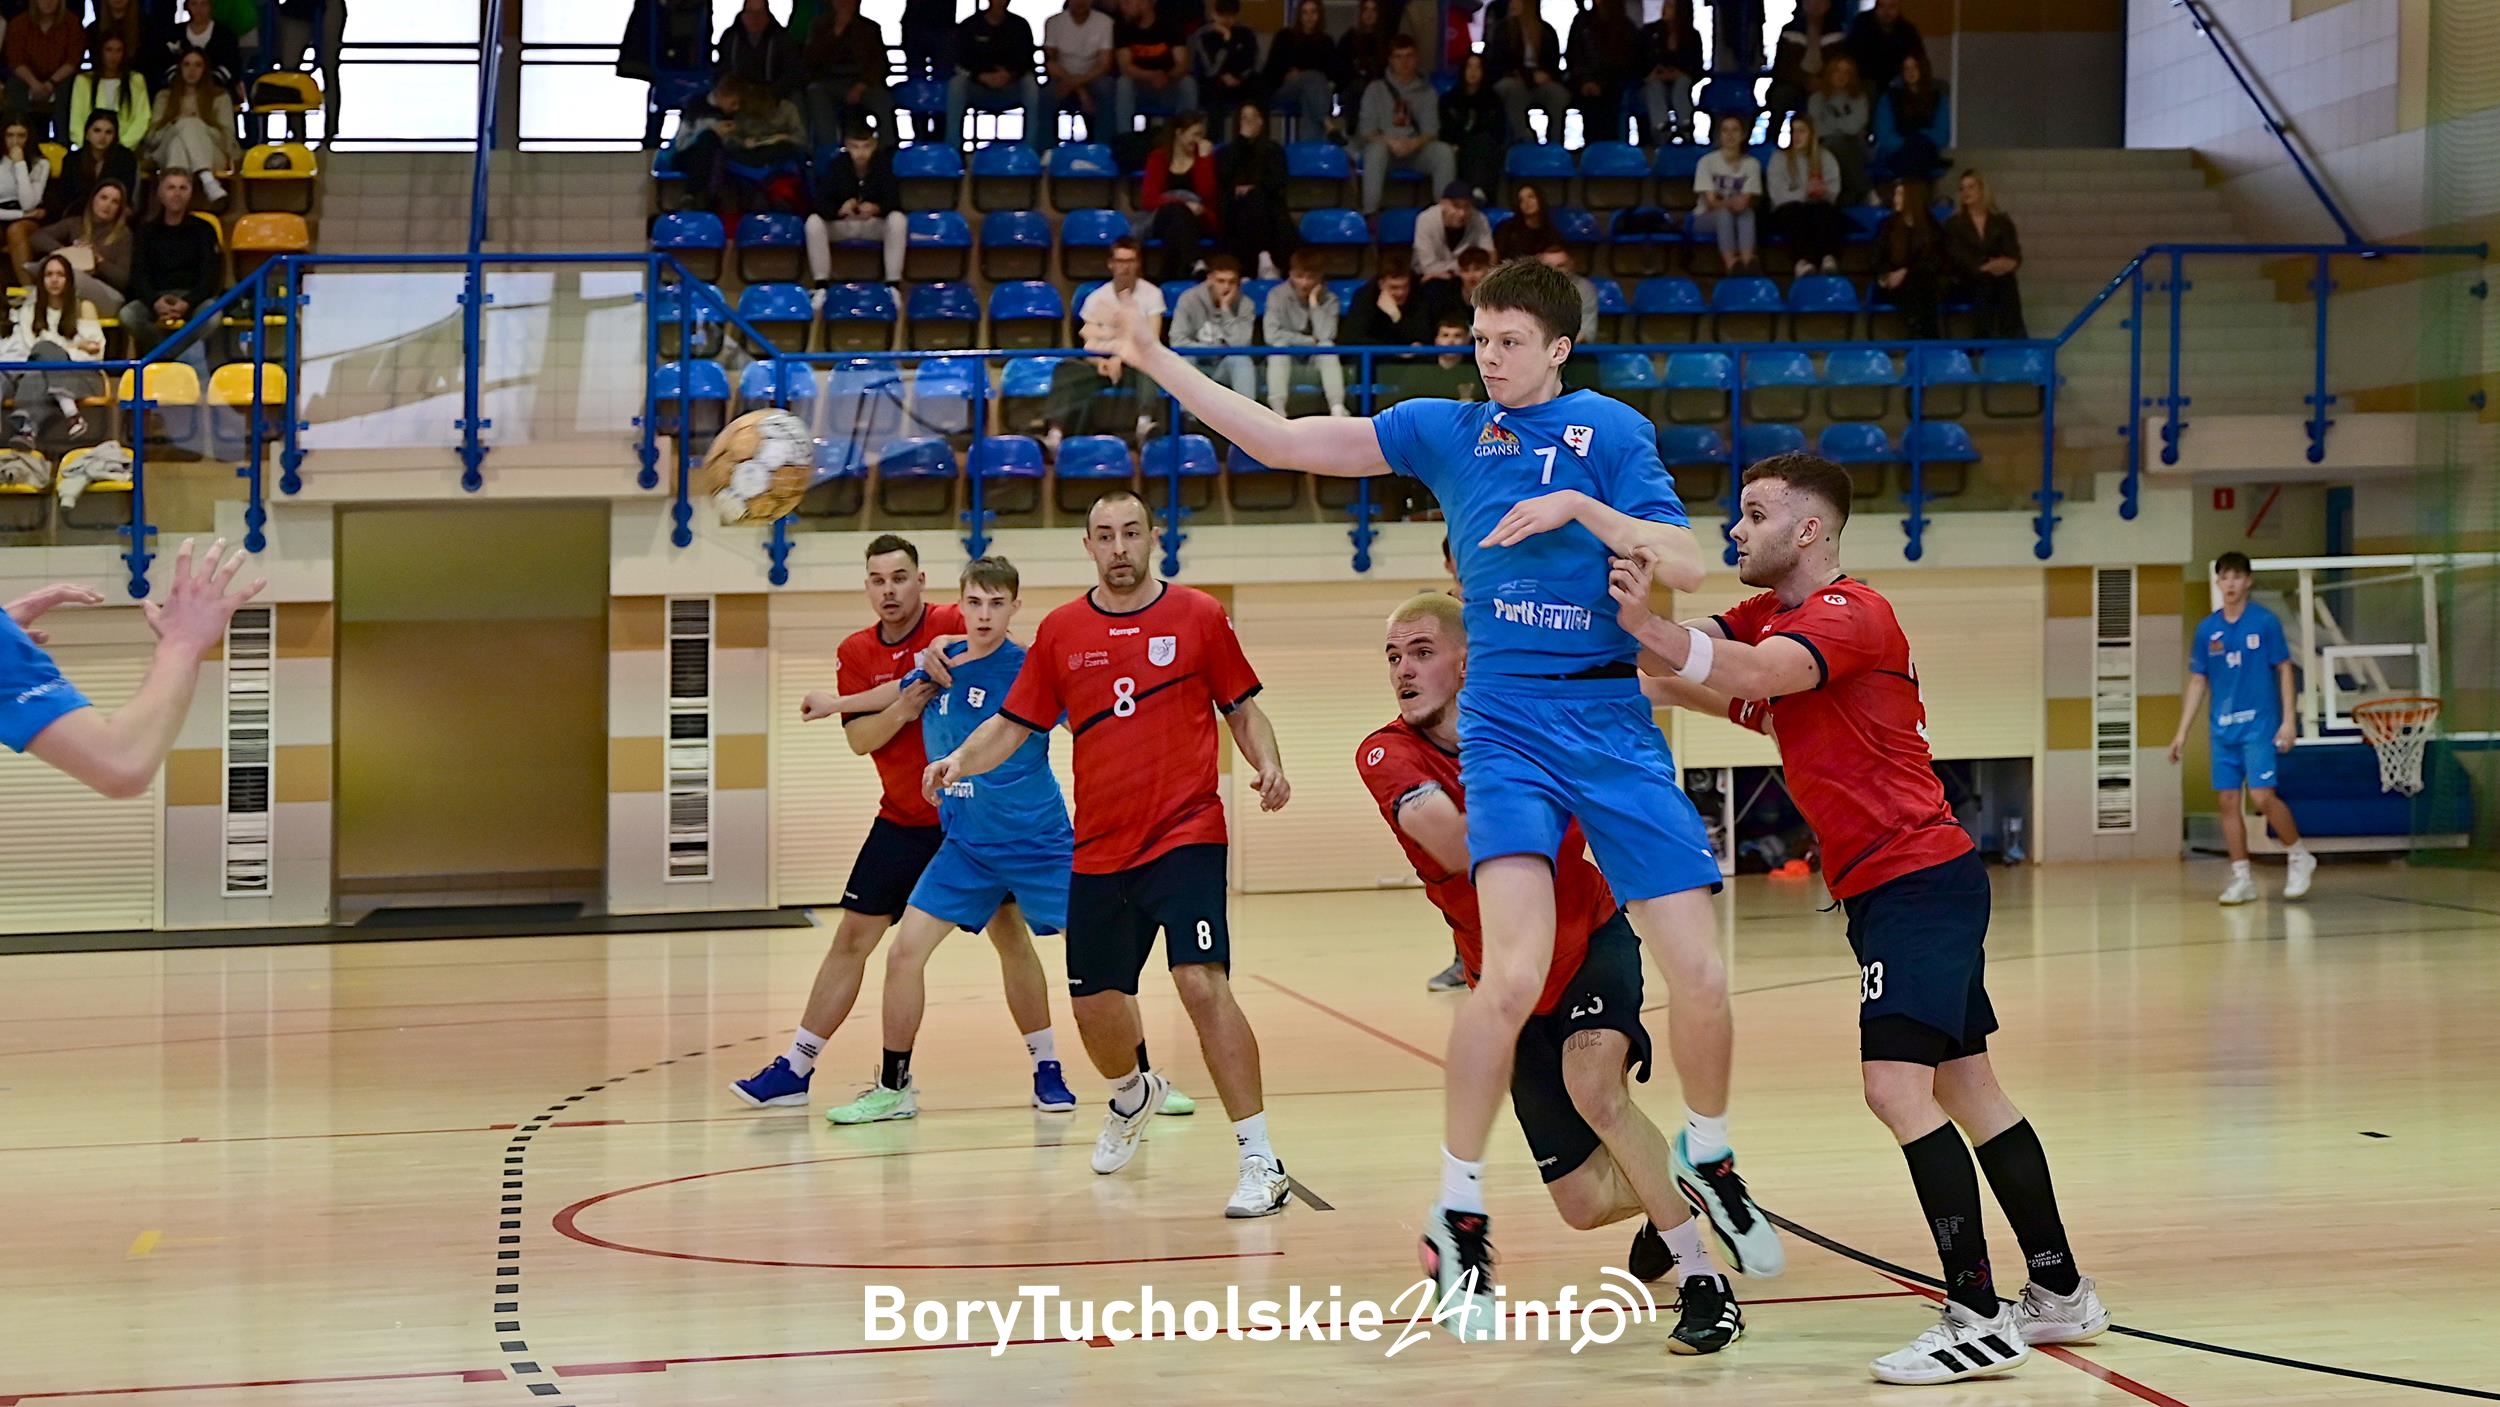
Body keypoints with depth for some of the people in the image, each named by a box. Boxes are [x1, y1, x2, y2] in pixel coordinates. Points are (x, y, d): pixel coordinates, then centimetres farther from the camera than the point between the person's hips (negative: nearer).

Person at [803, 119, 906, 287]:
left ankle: (893, 285, -24)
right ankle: (821, 285, -20)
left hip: (875, 224, 0)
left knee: (897, 219, -31)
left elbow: (894, 202, -20)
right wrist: (840, 210, -42)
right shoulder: (835, 166, -14)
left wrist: (877, 209, -43)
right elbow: (821, 204, -19)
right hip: (842, 224, 0)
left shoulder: (883, 165, -15)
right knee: (814, 221, -28)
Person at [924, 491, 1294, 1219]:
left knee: (1202, 982, -21)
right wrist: (959, 760, -8)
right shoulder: (1059, 630, 6)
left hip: (1186, 835, -4)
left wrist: (1268, 766, -12)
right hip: (1098, 849, 4)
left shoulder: (1198, 615, 0)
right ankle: (1133, 1092, 48)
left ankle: (1261, 1160, -17)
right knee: (1093, 1002, 12)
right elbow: (1013, 723, 10)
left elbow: (1243, 710, 7)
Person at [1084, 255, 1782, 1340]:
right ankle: (1456, 1220, -6)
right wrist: (1153, 359, 2)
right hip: (1509, 721, -1)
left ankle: (1707, 1161, 27)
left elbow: (1684, 566, -4)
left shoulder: (1610, 429, 4)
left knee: (1700, 977, -2)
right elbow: (1280, 442, 7)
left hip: (1617, 721, 1)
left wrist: (1577, 506, -17)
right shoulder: (1445, 430, 8)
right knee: (1512, 976, -20)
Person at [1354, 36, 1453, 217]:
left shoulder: (1427, 91, 13)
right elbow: (1366, 130, 0)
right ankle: (1370, 214, -43)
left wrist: (1414, 143, -21)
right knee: (1376, 150, -37)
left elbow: (1431, 131, 2)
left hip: (1416, 150, 2)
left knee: (1444, 151, -29)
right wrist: (1390, 142, -21)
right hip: (1385, 145, -2)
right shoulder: (1377, 88, 8)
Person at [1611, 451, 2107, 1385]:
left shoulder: (1846, 612, -15)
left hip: (1917, 878, -10)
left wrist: (1644, 625, -43)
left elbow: (1756, 674, -34)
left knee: (1896, 1083, -19)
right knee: (1966, 1088, 15)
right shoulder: (1768, 618, 14)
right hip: (1887, 886, 10)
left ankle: (1978, 1318, -19)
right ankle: (2061, 1295, 23)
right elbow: (1694, 671, 1)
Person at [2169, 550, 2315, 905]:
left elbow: (2284, 670, -1)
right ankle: (2241, 878, 10)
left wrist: (2288, 720, -7)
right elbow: (2198, 682, 13)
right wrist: (2182, 731, 9)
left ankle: (2299, 856, 10)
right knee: (2228, 801, 2)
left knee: (2262, 796, -12)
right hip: (2222, 728, 4)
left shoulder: (2265, 622, -3)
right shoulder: (2207, 629, 7)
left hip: (2259, 723, -4)